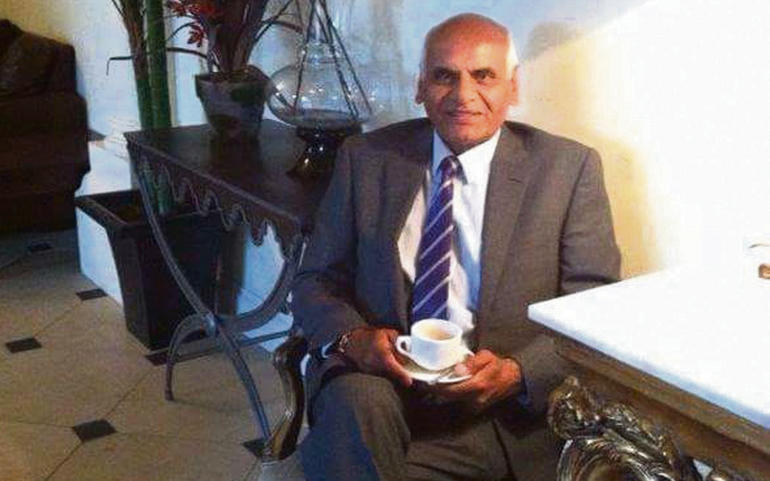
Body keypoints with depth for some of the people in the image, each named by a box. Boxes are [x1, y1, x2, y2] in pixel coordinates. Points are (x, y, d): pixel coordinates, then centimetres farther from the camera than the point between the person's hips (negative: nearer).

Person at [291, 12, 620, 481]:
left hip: (511, 409, -1)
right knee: (356, 399, -32)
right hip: (382, 384, 2)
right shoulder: (366, 158, 8)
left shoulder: (569, 167, 2)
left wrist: (518, 372, -18)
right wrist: (352, 336, -13)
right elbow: (315, 281, 10)